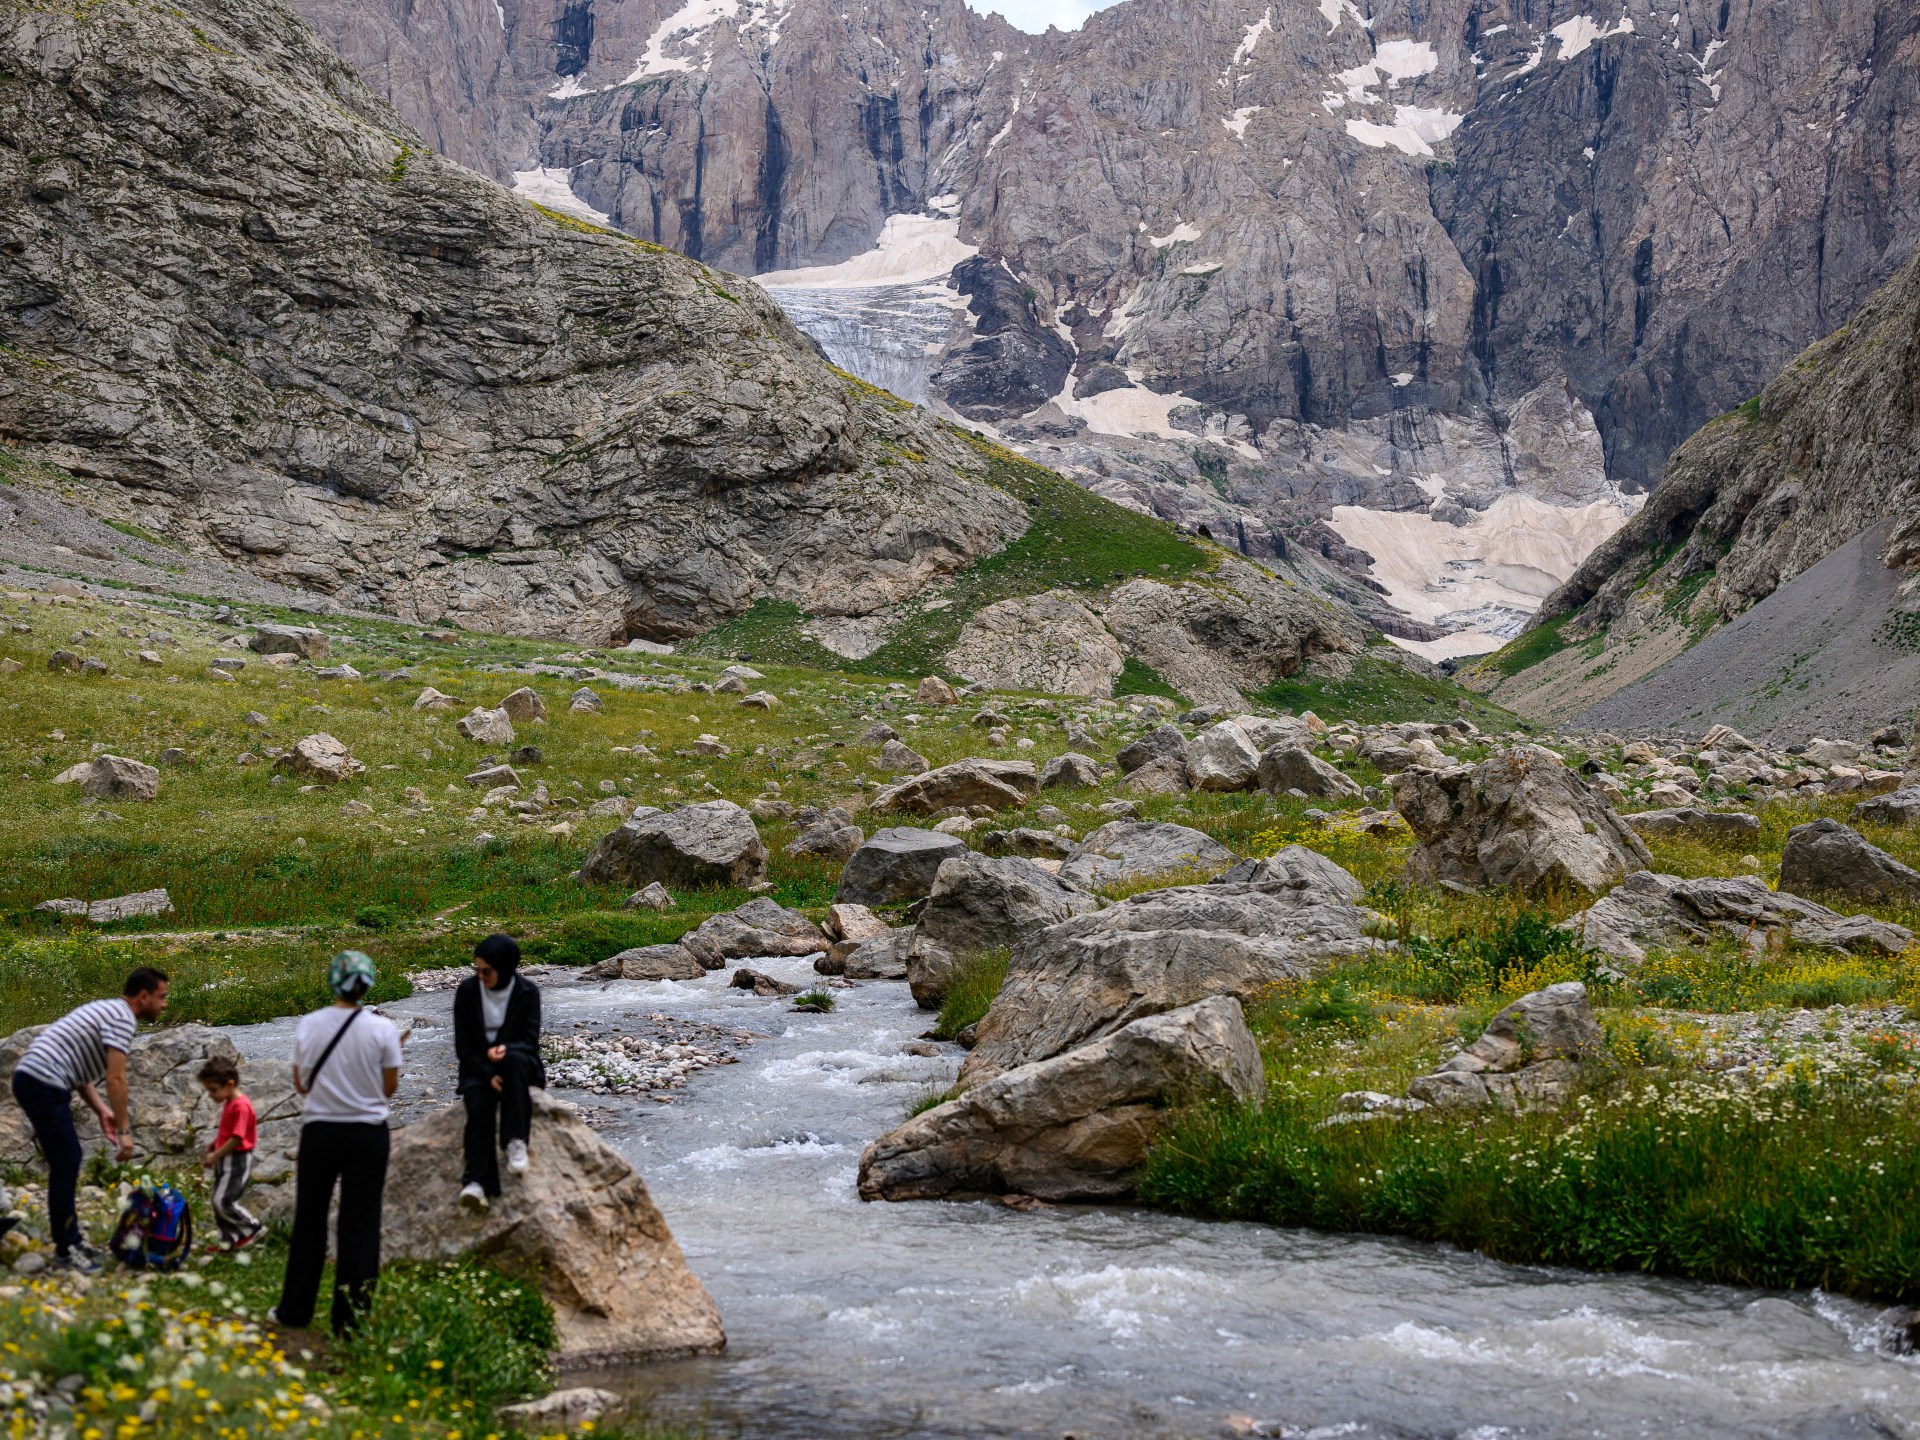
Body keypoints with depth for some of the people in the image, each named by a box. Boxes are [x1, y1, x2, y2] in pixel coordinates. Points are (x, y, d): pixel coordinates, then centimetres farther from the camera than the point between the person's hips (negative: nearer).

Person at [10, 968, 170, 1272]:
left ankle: (71, 1238, 23)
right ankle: (65, 1250, 3)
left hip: (33, 1079, 10)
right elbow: (116, 1079, -17)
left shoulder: (109, 1010, 21)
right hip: (43, 1084, -10)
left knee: (69, 1160, 16)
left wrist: (102, 1111, 12)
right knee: (65, 1165, -4)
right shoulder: (122, 1018, -11)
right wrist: (124, 1130, -12)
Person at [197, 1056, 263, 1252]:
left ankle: (252, 1229, 3)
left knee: (223, 1201, -11)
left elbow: (237, 1138, -23)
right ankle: (229, 1240, 19)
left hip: (237, 1161, -10)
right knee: (219, 1201, 12)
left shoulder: (241, 1106, -21)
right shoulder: (229, 1103, 9)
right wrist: (212, 1147, 8)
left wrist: (215, 1156, -18)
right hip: (225, 1160, 10)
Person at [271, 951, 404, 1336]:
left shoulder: (308, 1026, -5)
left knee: (309, 1220, 15)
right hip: (367, 1134, -2)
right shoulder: (382, 1030, -11)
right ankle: (348, 1316, 9)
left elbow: (301, 1084, 4)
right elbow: (389, 1088, -4)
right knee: (359, 1224, 7)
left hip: (319, 1131, 2)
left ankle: (295, 1310, 24)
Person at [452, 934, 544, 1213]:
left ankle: (516, 1142, -34)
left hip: (517, 1061, 0)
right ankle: (477, 1182, -41)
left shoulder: (527, 991, -5)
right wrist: (488, 1074, -19)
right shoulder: (467, 990, -4)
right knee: (478, 1109, -29)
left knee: (514, 1059, -37)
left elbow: (531, 1040, -6)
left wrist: (506, 1049, -29)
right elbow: (463, 1044, -4)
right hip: (478, 1066, 0)